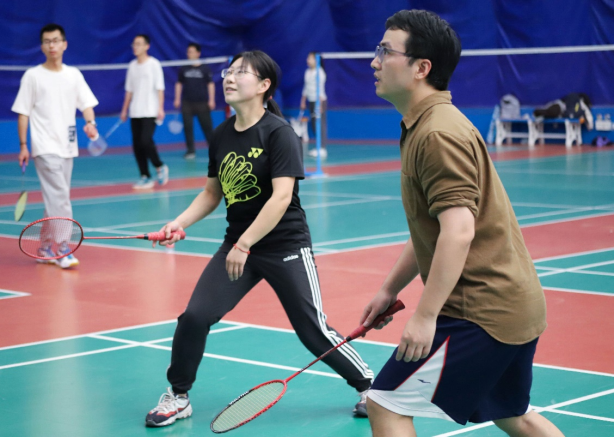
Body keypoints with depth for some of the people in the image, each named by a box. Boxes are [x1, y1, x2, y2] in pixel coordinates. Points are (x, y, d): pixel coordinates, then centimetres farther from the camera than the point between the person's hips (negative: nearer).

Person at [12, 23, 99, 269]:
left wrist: (90, 123, -14)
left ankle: (47, 248, 21)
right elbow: (23, 112, 0)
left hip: (67, 146, 5)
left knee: (56, 198, 11)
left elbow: (86, 104, 7)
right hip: (45, 147, -5)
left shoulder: (74, 75, 10)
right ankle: (62, 249, -15)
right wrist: (23, 145, -5)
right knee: (59, 196, -15)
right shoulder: (33, 76, -1)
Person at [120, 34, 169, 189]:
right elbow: (129, 90, 17)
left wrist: (160, 108, -14)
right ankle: (145, 177, 8)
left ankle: (160, 167, 6)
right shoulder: (132, 66, 12)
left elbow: (160, 88, -7)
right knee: (137, 146, 1)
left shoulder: (154, 64, -3)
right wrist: (125, 109, 14)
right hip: (135, 113, 6)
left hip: (150, 112, -6)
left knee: (146, 141, -17)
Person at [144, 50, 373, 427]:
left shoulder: (279, 133, -15)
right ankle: (178, 397, 11)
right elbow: (212, 192, 15)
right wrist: (180, 223, 0)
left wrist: (245, 244, -25)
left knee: (314, 332, -3)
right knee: (195, 317, -8)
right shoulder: (222, 135, 4)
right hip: (237, 245, 5)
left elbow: (281, 197, -23)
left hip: (285, 247, -5)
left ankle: (367, 384, 20)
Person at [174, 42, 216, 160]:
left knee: (207, 126, 0)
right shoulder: (183, 69, 7)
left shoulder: (205, 68, 1)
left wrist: (211, 99, -4)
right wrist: (177, 99, 7)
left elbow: (210, 84, 2)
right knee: (188, 127, -1)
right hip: (187, 103, 2)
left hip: (202, 103, -2)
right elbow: (179, 84, 14)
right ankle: (191, 151, 4)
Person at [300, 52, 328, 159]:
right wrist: (303, 102, 20)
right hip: (311, 101, 8)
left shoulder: (319, 72, -11)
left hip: (319, 100, -8)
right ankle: (320, 147, 13)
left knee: (320, 124, -10)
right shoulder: (308, 72, 13)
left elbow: (320, 89, -15)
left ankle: (322, 149, -10)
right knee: (313, 124, 6)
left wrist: (320, 104, -18)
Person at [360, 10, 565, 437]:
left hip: (480, 312, -11)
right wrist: (390, 289, 21)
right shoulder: (423, 128, 15)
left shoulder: (438, 134, -18)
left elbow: (459, 231, -27)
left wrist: (425, 316, -26)